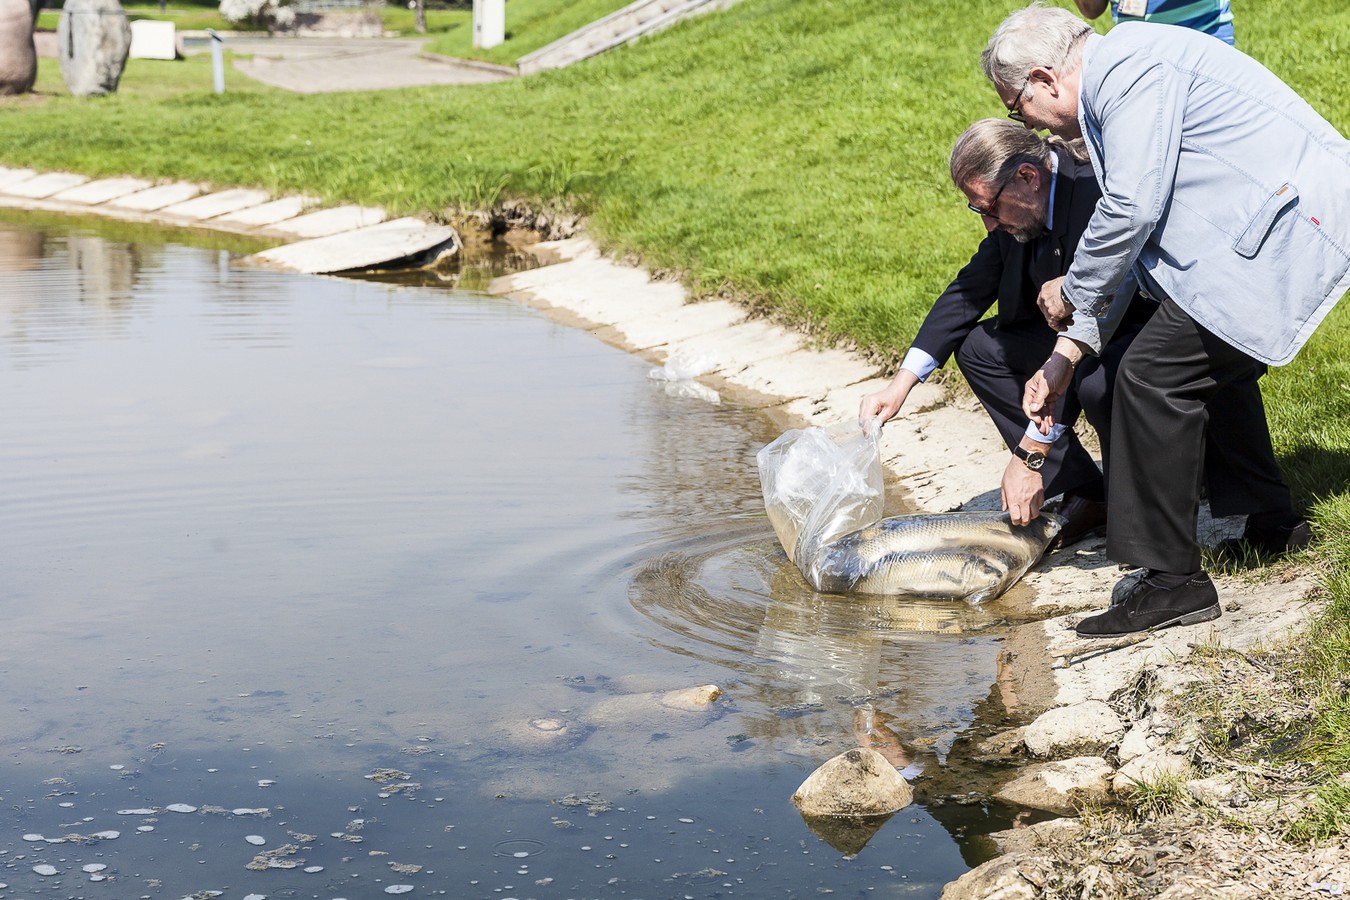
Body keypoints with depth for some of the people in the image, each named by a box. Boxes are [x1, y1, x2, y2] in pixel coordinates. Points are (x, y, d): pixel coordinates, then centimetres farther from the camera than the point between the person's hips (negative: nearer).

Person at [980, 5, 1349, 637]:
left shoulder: (1130, 68, -12)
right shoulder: (1115, 84, 22)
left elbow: (1132, 211, -20)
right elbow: (1129, 246, 25)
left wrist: (1072, 290, -2)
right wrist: (1066, 356, 24)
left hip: (1287, 225, -11)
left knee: (1154, 374, -12)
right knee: (1210, 364, 26)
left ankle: (1173, 581, -6)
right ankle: (1271, 523, 37)